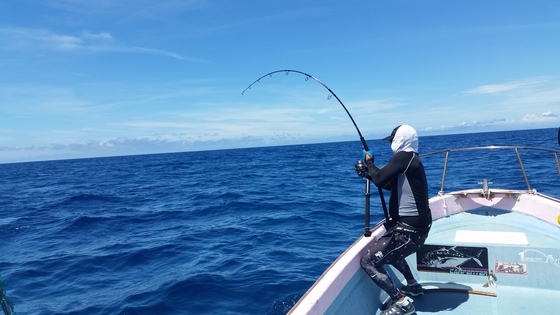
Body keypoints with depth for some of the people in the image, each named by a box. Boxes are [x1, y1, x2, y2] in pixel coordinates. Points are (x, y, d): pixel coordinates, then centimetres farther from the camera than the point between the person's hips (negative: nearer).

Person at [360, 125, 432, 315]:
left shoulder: (404, 156, -16)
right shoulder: (412, 160, 13)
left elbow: (380, 180, -23)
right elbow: (390, 184, 24)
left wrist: (369, 162, -5)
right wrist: (369, 173, 15)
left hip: (409, 230, -10)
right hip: (416, 225, 10)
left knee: (368, 261, -9)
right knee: (389, 248, 36)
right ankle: (413, 285, 41)